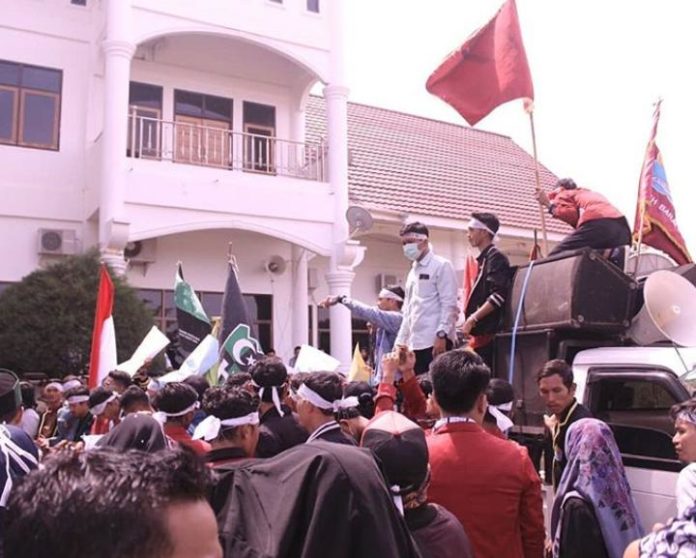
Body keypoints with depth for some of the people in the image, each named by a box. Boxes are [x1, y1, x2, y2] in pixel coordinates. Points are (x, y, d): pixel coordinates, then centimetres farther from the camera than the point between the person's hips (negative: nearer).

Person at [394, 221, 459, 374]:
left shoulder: (441, 266, -2)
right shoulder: (413, 271, 20)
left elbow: (449, 305, -10)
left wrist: (441, 335, -18)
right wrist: (401, 340, 16)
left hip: (435, 341, -7)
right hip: (416, 342, 7)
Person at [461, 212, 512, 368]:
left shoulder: (496, 258, -8)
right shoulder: (484, 259, 19)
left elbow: (498, 296, -20)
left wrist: (472, 319, -19)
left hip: (488, 333, -9)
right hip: (481, 333, 9)